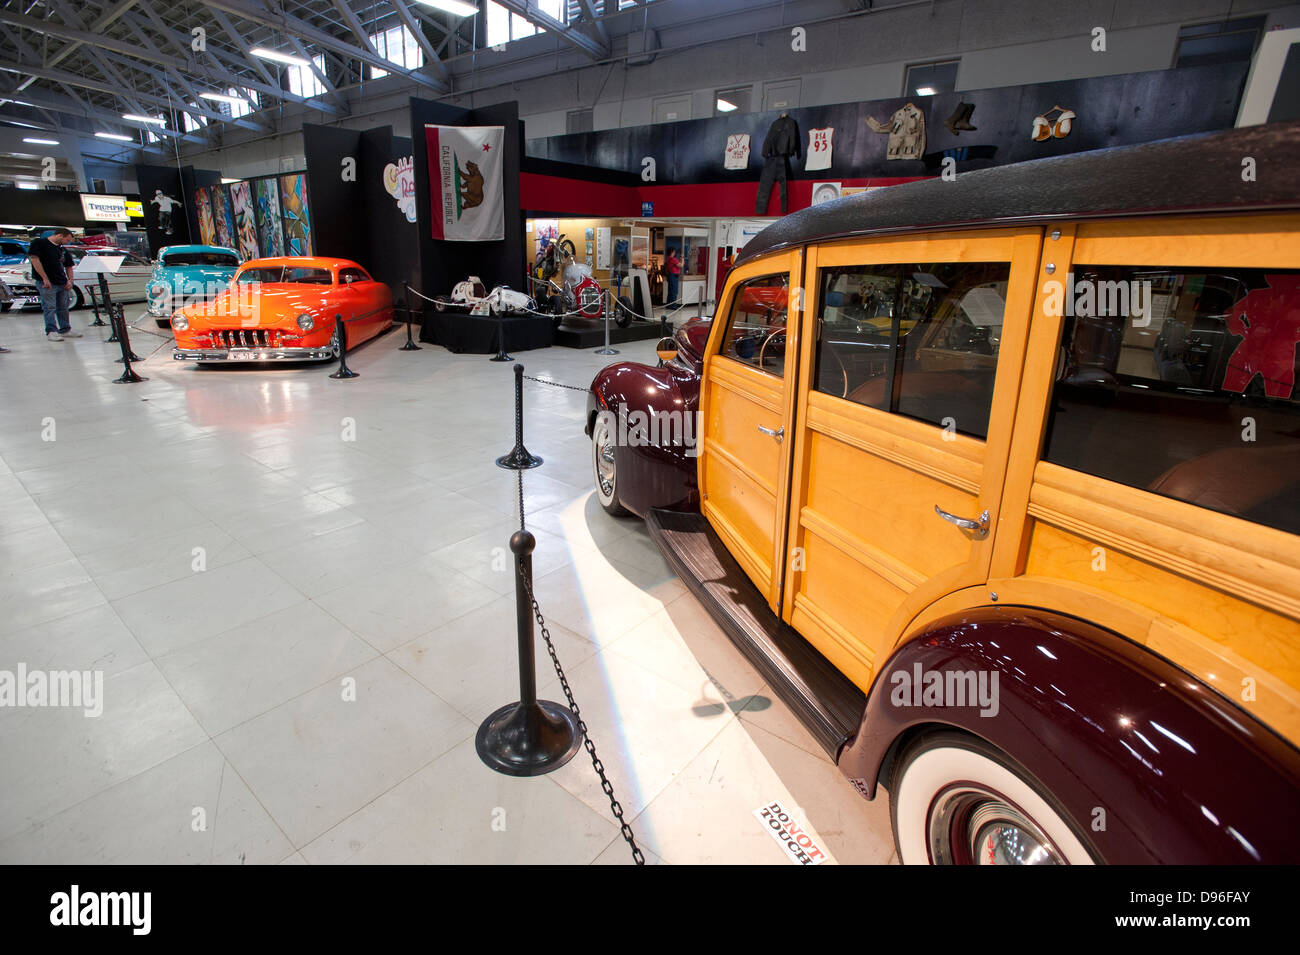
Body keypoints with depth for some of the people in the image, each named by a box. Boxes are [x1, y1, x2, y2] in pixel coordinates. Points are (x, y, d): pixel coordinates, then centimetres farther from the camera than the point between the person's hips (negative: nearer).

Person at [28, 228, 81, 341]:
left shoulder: (63, 250, 17)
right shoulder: (39, 243, -4)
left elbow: (68, 267, 22)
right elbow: (34, 259, -12)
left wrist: (70, 280, 5)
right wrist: (45, 279, -17)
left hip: (63, 284, 7)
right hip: (47, 283, -7)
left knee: (63, 308, 12)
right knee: (49, 308, -6)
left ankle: (65, 330, 21)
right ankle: (51, 332, -6)